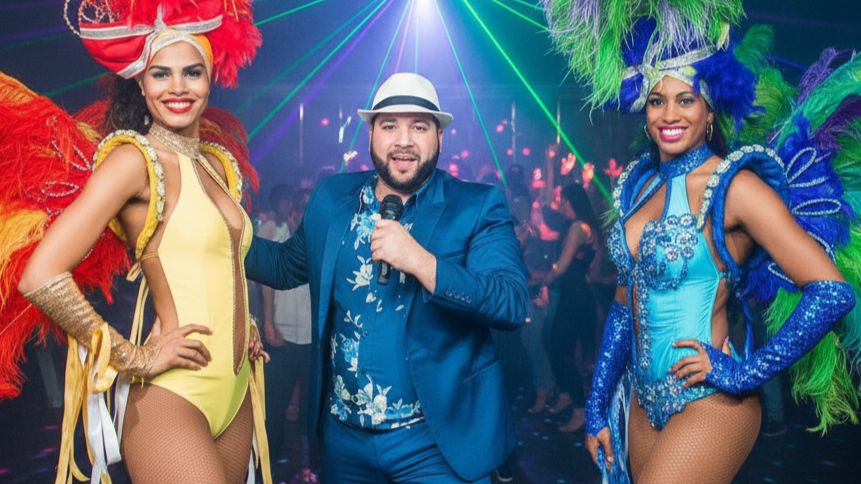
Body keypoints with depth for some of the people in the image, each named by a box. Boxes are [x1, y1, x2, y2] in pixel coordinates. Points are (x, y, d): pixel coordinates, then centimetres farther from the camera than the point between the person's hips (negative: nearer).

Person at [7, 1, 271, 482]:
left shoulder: (220, 163, 10)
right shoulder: (135, 158, -11)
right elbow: (42, 277, -20)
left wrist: (244, 325, 11)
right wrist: (132, 357, -13)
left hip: (236, 392, 7)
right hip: (172, 396, -7)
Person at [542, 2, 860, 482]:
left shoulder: (734, 186, -12)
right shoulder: (638, 187, 7)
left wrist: (745, 372, -15)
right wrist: (597, 408, 12)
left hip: (708, 406, -6)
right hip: (644, 402, 6)